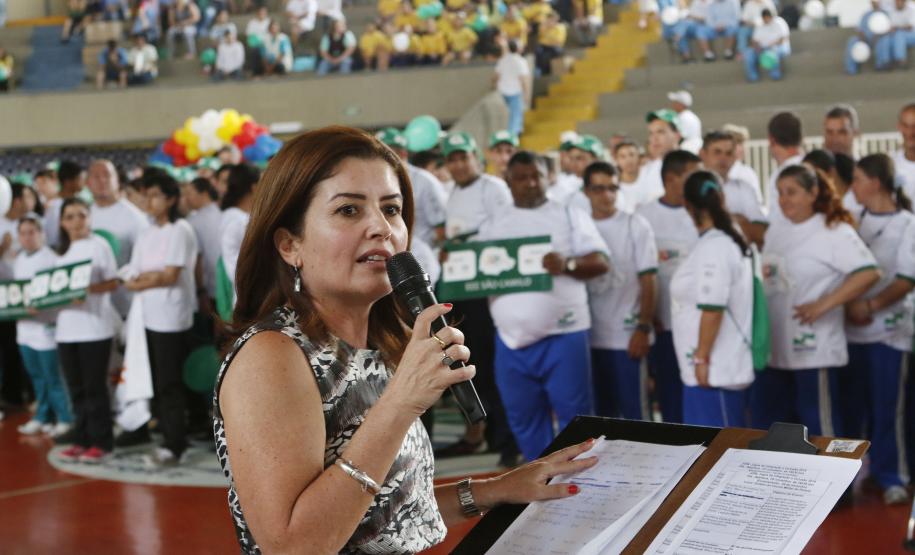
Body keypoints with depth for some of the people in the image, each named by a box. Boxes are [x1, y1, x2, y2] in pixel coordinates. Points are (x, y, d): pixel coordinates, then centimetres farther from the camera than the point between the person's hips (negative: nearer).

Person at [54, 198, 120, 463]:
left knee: (95, 386, -3)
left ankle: (100, 442, 4)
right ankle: (81, 440, 15)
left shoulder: (99, 245, -2)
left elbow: (113, 283, -7)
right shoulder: (63, 251, 15)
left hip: (94, 327, -6)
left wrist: (89, 289, -22)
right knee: (76, 388, 9)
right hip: (66, 328, 6)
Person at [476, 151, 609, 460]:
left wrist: (567, 264, -24)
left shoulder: (570, 217, 3)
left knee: (574, 414, -1)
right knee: (524, 420, 10)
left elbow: (600, 261, -4)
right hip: (512, 339, 4)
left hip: (562, 335, -4)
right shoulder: (493, 225, 13)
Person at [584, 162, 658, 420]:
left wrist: (644, 328, -11)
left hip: (628, 335, -3)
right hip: (591, 336, 3)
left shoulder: (635, 225, -1)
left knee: (635, 409, 1)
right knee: (601, 411, 9)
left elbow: (648, 281, -4)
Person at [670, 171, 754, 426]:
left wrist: (702, 358, -17)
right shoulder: (731, 241, 12)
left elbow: (712, 309, -22)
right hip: (726, 367, 10)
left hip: (713, 370, -10)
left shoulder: (713, 248, -17)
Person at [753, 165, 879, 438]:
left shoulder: (834, 232, -12)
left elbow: (868, 273, -22)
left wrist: (824, 304, -25)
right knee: (766, 420, 14)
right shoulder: (776, 228, 11)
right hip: (773, 345, 8)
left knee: (820, 421, 0)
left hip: (813, 349, -8)